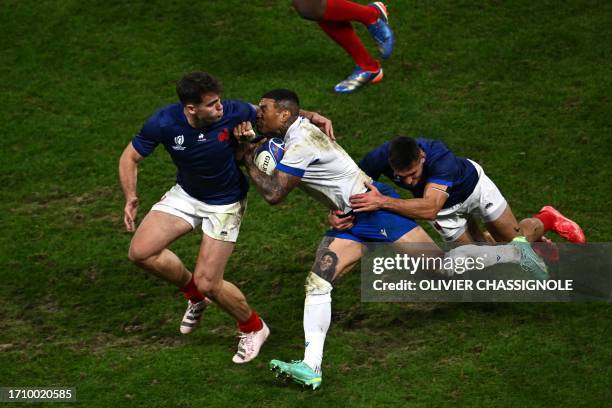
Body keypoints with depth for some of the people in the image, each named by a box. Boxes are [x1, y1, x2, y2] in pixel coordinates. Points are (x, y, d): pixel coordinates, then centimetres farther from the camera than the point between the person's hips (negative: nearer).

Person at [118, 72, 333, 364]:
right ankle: (195, 294, 18)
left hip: (225, 204, -3)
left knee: (207, 282, -10)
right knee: (141, 252, -11)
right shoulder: (163, 123, -25)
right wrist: (131, 197, -25)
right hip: (186, 194, 3)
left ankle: (253, 328, 19)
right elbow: (131, 156, -10)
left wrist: (309, 116, -19)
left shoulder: (233, 113, -28)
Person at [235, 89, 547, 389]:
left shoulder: (300, 143, -23)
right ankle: (311, 367, -8)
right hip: (349, 221, 10)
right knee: (316, 284, -5)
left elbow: (274, 194, -23)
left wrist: (248, 160, -12)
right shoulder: (294, 131, 7)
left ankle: (515, 253, 16)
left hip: (375, 208, -10)